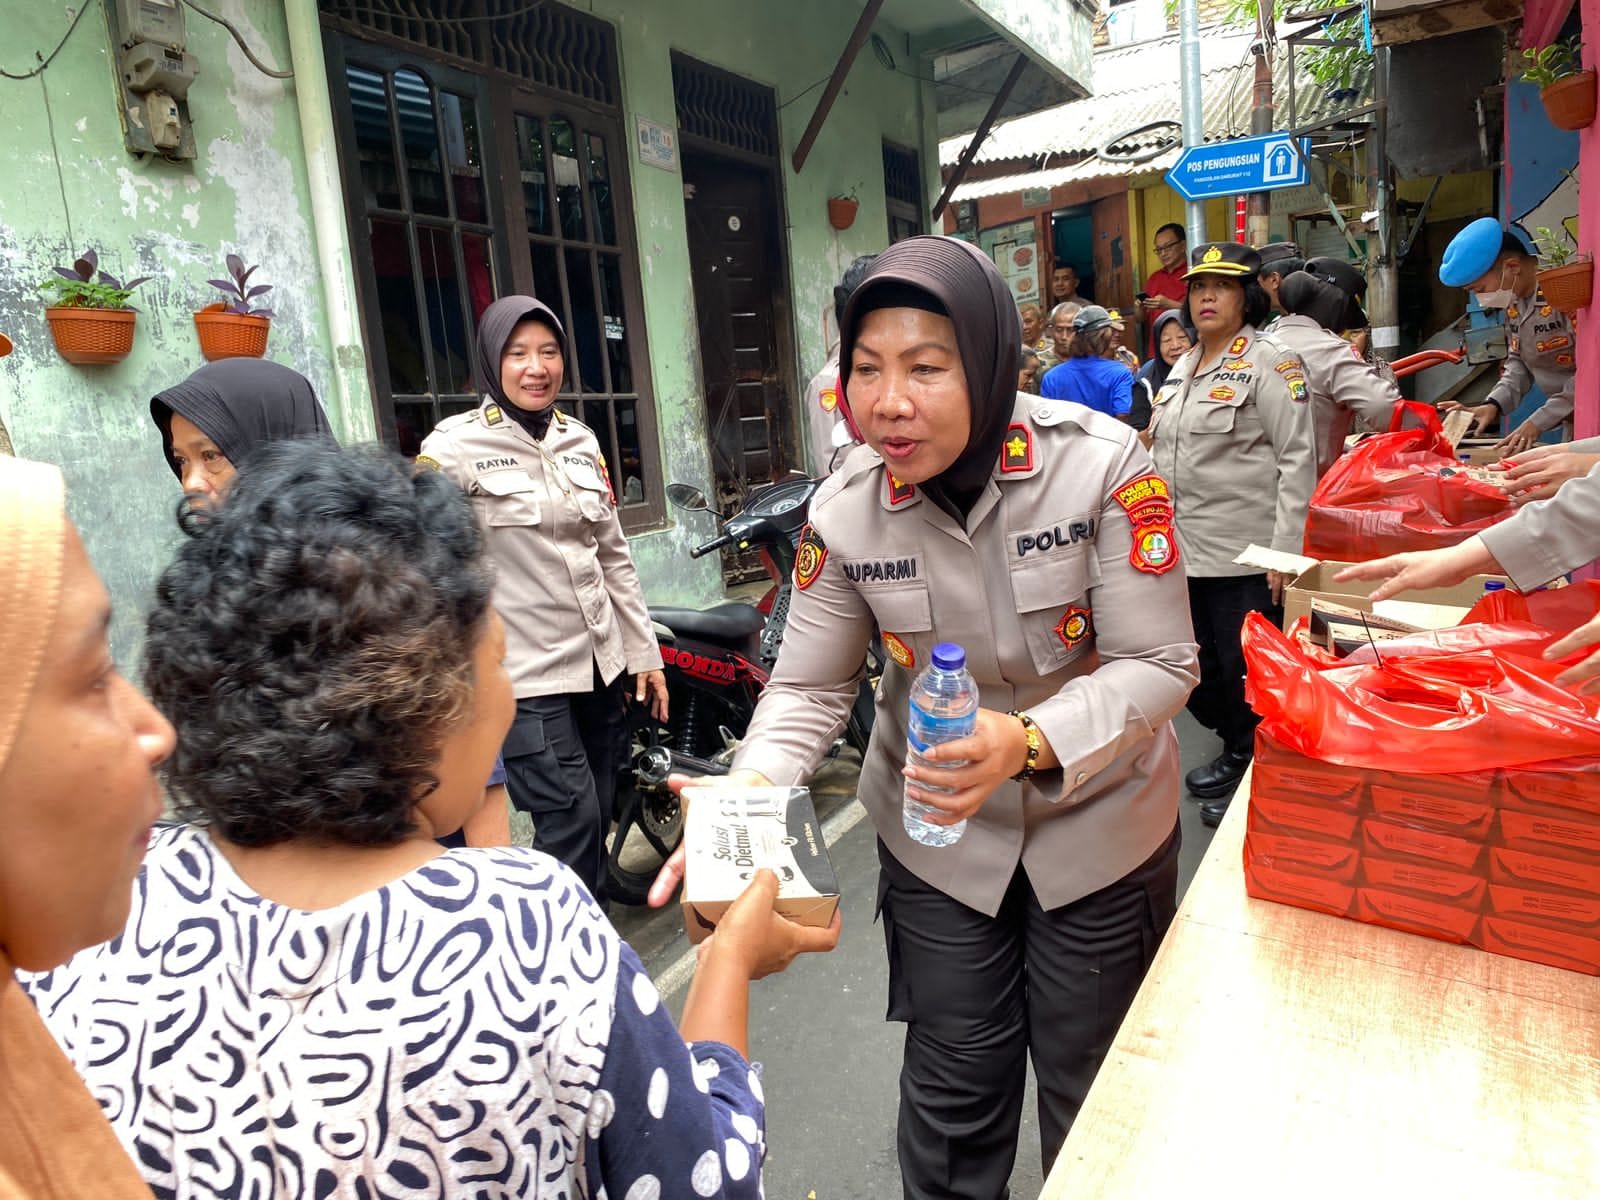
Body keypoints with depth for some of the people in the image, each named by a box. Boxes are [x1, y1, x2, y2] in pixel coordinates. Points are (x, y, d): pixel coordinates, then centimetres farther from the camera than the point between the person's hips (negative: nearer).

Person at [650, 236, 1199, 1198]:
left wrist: (1028, 741, -36)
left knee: (1092, 1091, 19)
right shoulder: (845, 513, -14)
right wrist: (746, 793, -26)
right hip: (935, 836, 1)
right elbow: (810, 688, -7)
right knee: (953, 1091, 16)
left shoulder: (1103, 465, -21)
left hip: (1100, 822, -1)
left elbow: (1158, 665, -19)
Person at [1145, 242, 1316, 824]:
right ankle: (1234, 749, 37)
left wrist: (1285, 552, -18)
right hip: (1185, 551, 7)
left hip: (1244, 556, -7)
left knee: (1244, 672, 3)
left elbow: (1298, 458, -13)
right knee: (1198, 668, 15)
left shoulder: (1269, 362, -8)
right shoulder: (1182, 367, 14)